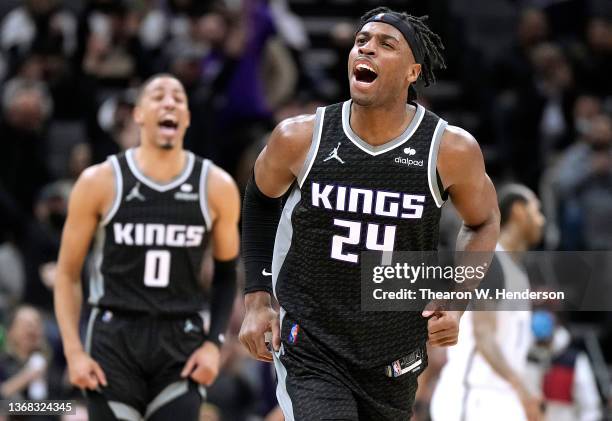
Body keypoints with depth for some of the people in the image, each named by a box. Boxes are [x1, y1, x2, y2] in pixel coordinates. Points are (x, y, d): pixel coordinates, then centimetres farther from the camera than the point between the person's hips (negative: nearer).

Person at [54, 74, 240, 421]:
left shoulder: (216, 187, 0)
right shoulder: (101, 183, -4)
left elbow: (227, 272, 13)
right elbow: (68, 274, 3)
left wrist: (214, 343, 0)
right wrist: (74, 352, -6)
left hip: (181, 343, 1)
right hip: (115, 340, -1)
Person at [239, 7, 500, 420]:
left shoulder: (450, 149, -10)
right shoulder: (301, 138, -8)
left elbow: (483, 221, 10)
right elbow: (261, 198, 13)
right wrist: (257, 299, 8)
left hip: (395, 359, 2)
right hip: (312, 349, -2)